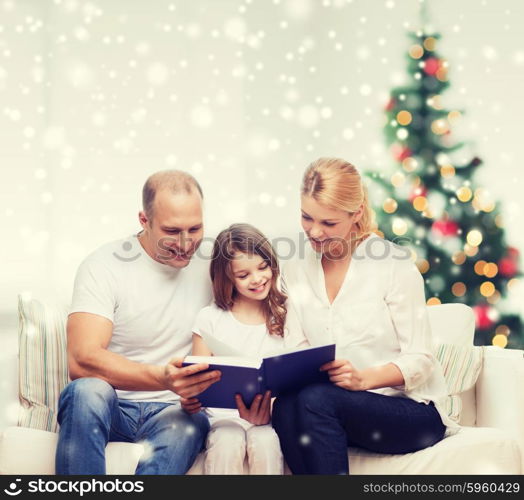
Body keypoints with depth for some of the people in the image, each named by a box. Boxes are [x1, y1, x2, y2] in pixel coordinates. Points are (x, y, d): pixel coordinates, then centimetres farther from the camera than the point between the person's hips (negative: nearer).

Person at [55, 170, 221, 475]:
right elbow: (82, 361, -21)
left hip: (170, 411, 2)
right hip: (109, 405, -2)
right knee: (88, 390, -36)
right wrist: (162, 379, -37)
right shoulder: (104, 266, -7)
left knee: (191, 425, -33)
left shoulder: (209, 269, 5)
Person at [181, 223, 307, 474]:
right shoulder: (210, 318, 8)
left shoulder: (286, 317, 9)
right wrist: (190, 399, -18)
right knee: (227, 445, -31)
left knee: (266, 444, -31)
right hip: (224, 415, 0)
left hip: (271, 415, 0)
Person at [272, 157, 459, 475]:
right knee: (286, 407, -32)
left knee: (314, 399, -33)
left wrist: (364, 378, -26)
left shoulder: (393, 263, -6)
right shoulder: (295, 272, 9)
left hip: (413, 412, -3)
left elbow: (420, 361, -7)